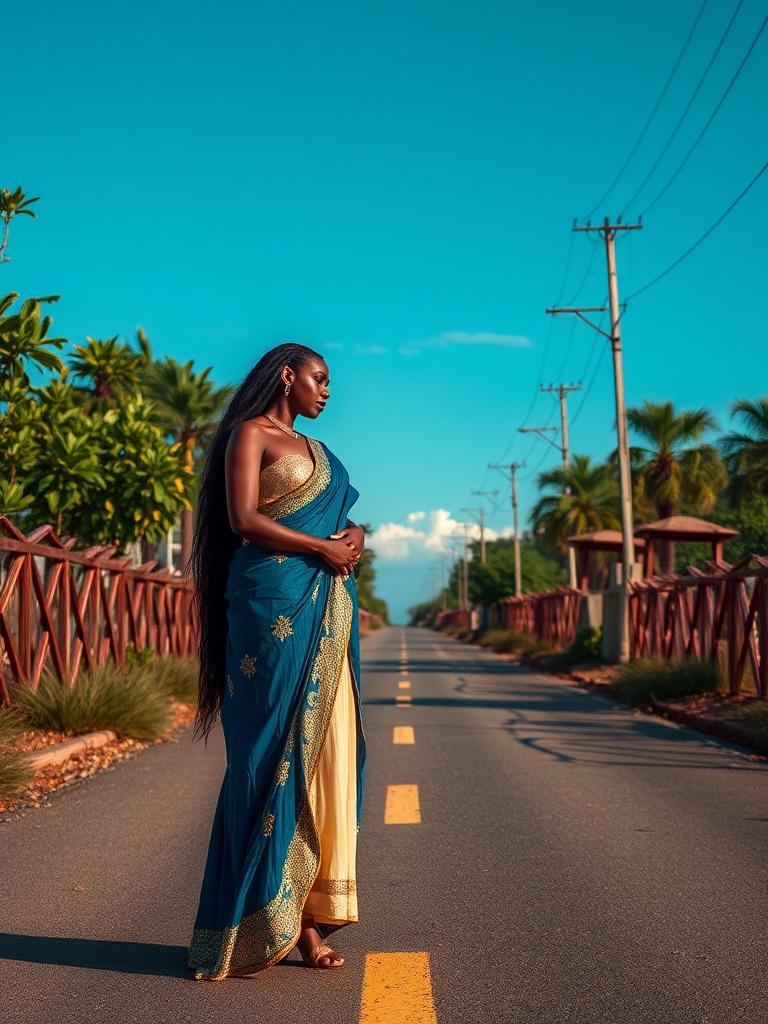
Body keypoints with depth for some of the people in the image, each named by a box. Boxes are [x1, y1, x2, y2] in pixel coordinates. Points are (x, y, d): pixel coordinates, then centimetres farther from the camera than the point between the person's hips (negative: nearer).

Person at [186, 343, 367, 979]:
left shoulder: (315, 449, 26)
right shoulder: (250, 434, 3)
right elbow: (244, 520, -9)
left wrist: (356, 535, 3)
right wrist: (323, 547, -10)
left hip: (328, 609, 8)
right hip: (274, 600, -7)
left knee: (325, 753, 1)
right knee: (274, 751, -7)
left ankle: (305, 917, 3)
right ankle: (255, 923, 0)